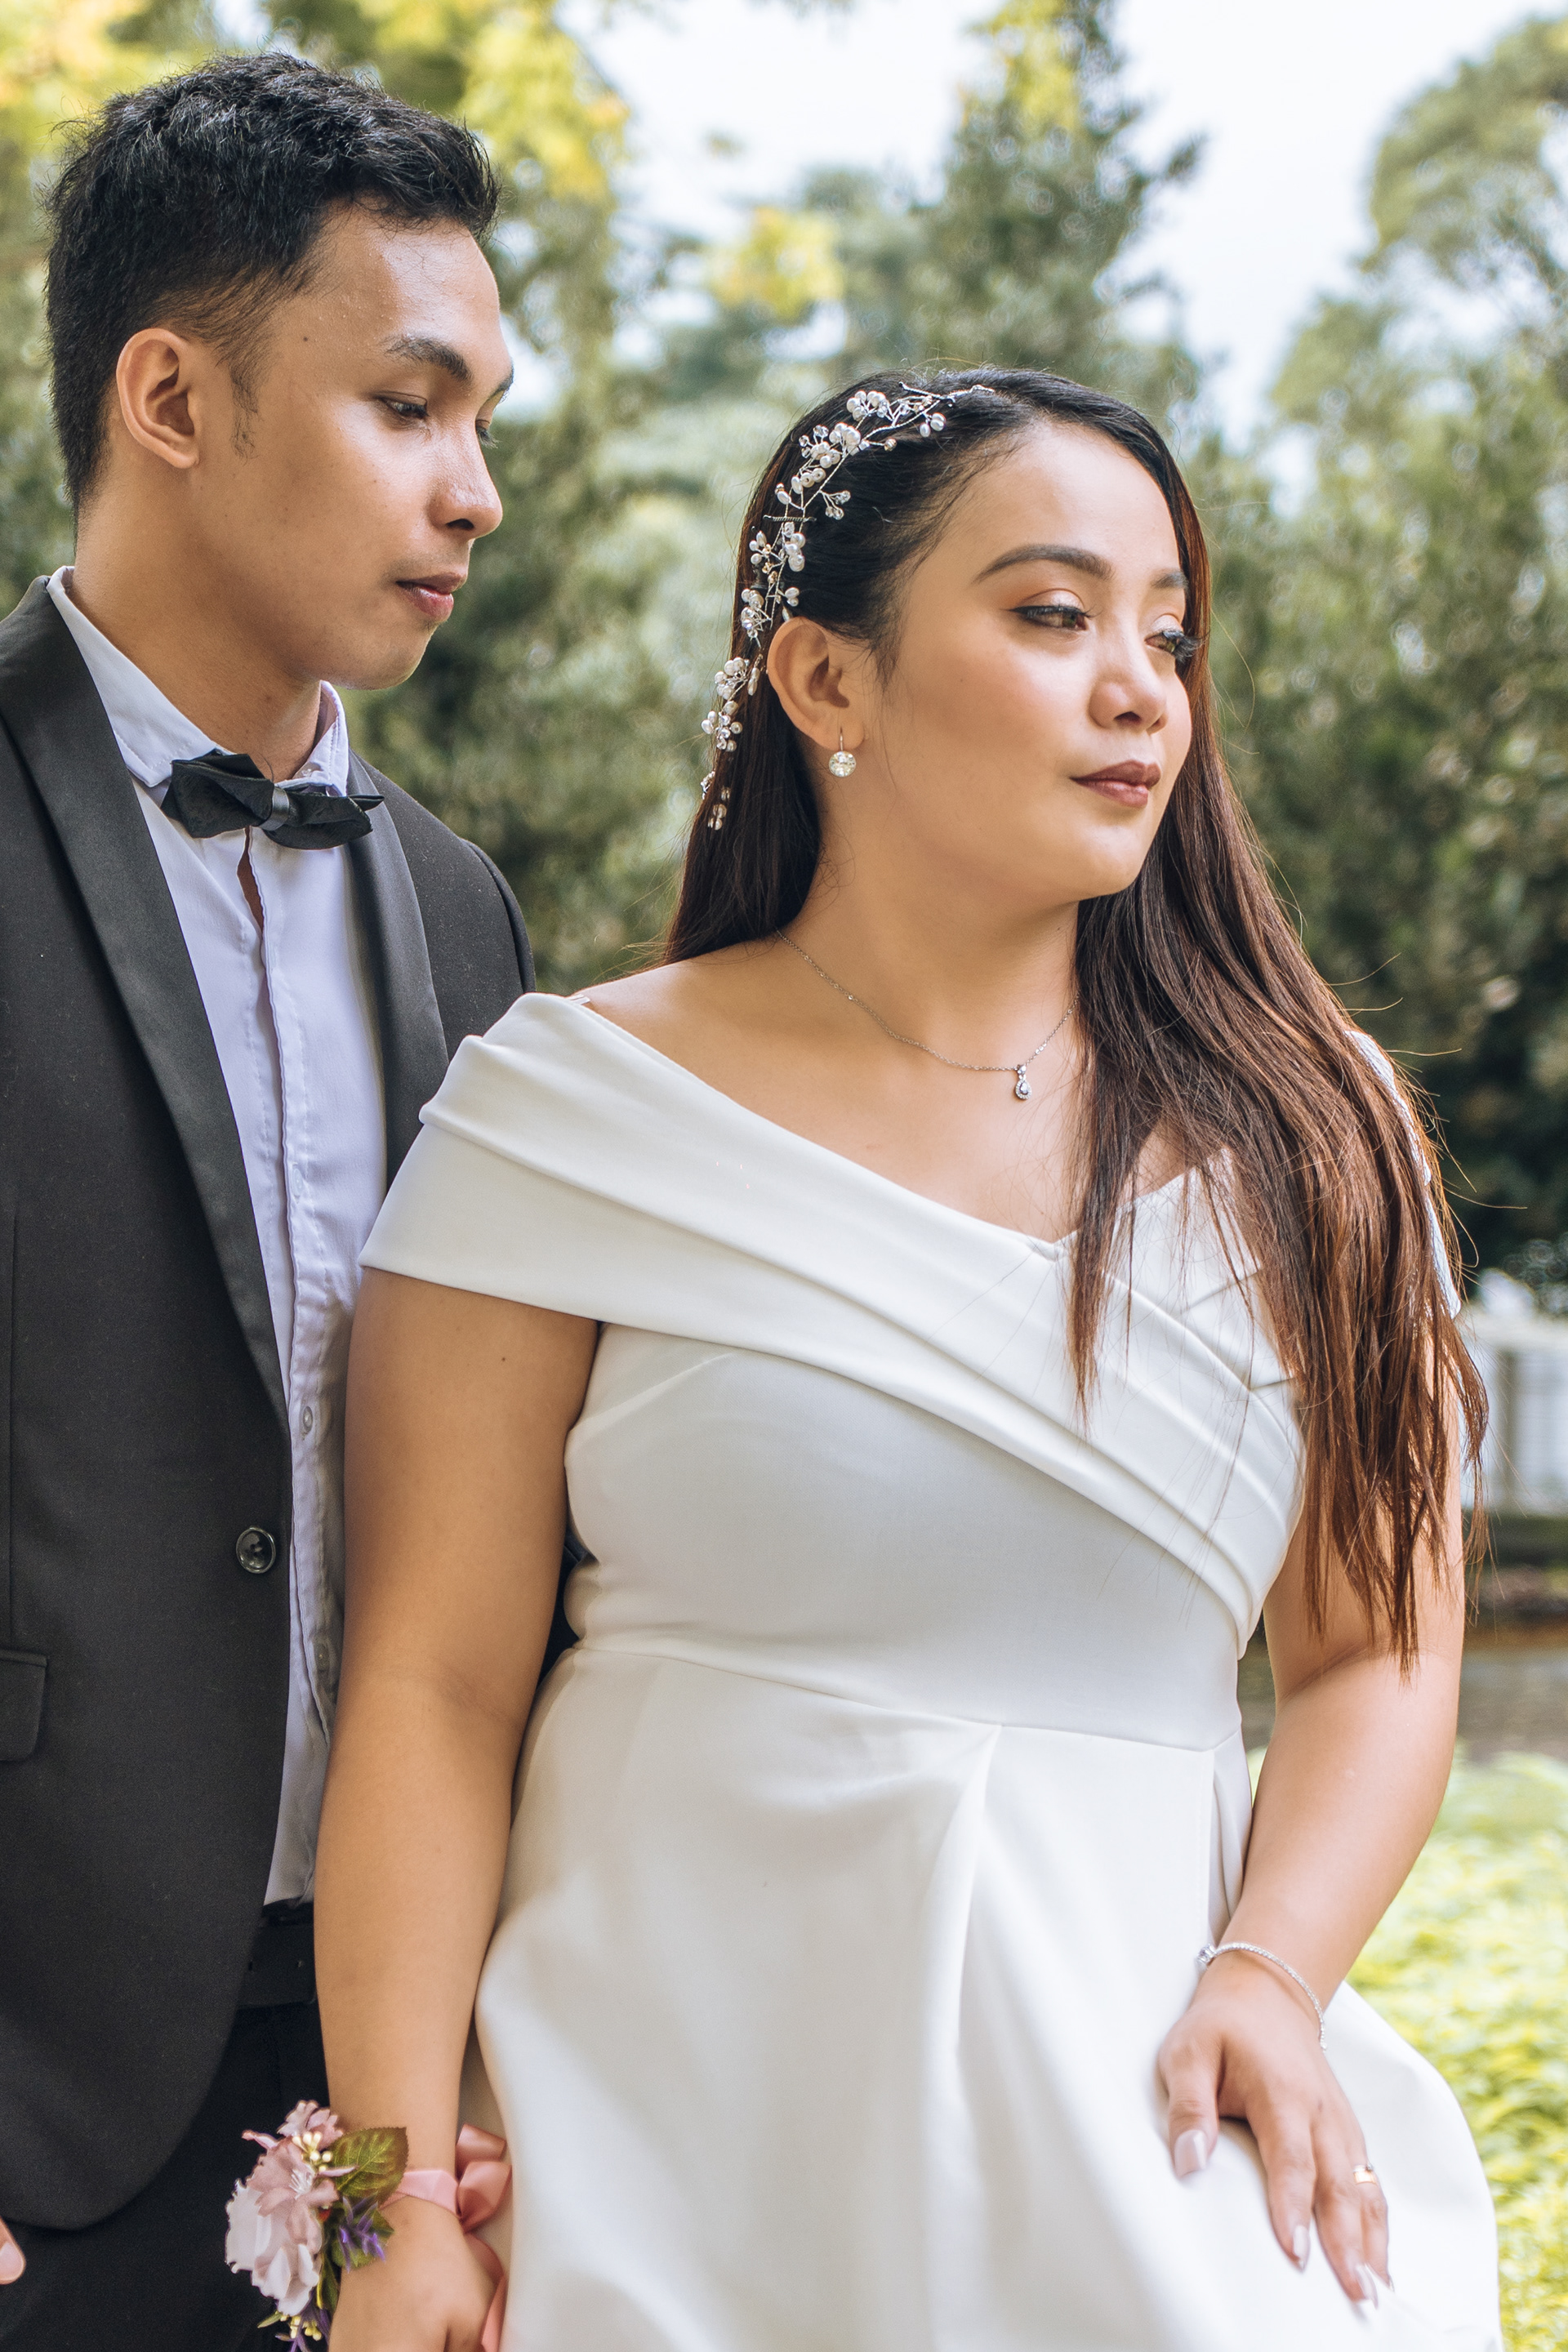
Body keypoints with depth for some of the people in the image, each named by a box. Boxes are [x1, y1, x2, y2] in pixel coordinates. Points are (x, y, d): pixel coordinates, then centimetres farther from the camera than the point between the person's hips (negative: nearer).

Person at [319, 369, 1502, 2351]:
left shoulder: (1309, 1141, 6)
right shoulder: (574, 1117, -3)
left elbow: (1378, 1649, 6)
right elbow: (434, 1687, -5)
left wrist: (1272, 1974, -11)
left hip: (1125, 2133, 2)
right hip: (677, 2130, -2)